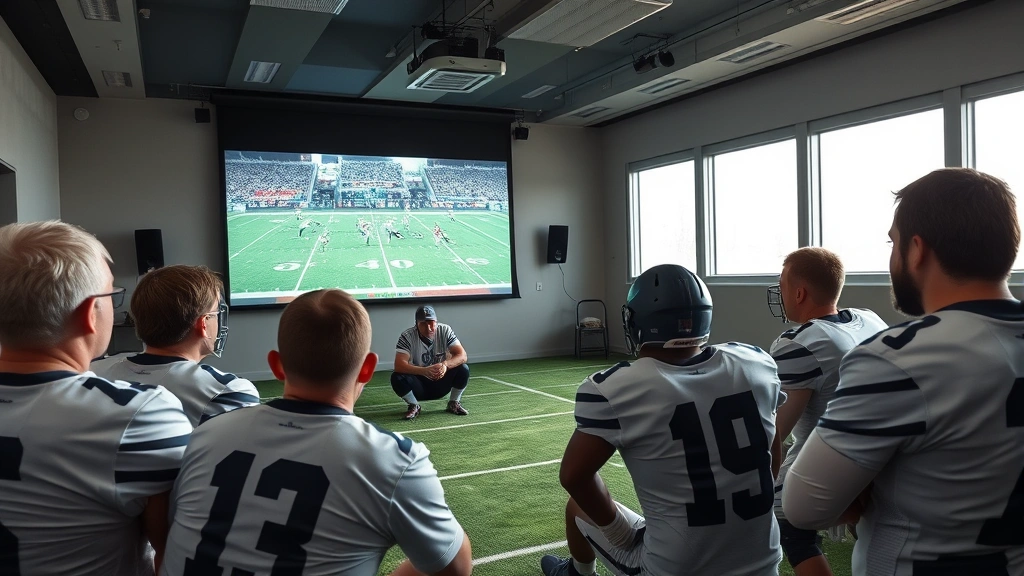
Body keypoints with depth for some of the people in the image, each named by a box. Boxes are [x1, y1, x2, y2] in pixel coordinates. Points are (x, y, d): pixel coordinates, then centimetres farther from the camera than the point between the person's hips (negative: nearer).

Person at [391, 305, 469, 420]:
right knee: (397, 377, -29)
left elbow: (462, 356, -20)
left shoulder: (445, 331, -13)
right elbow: (399, 365, -29)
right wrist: (424, 371, -44)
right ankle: (414, 406, -1)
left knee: (463, 369, -23)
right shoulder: (407, 336, -18)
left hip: (441, 384, 1)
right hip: (419, 385, -1)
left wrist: (445, 364, -41)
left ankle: (453, 404, 2)